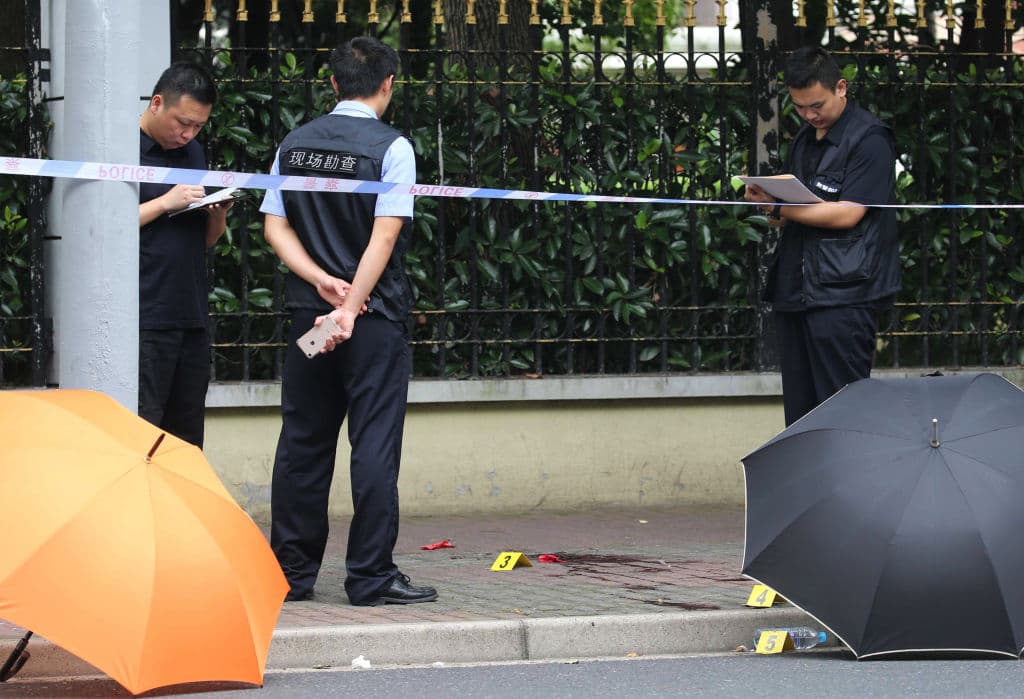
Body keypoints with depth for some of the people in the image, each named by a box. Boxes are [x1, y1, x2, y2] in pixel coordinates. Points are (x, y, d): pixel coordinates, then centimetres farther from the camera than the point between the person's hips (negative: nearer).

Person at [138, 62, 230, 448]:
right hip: (144, 323, -7)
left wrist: (218, 214, 1)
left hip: (192, 316, 7)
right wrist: (165, 203, -15)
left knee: (187, 433, 8)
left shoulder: (193, 153, 18)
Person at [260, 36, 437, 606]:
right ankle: (371, 575, -3)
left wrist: (321, 281, -5)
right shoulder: (391, 148, -8)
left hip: (308, 308, 5)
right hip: (375, 316, -5)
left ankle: (292, 572, 12)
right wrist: (350, 305, -16)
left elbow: (276, 227, 4)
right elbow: (384, 236, -15)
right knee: (375, 443, -2)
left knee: (303, 441, 9)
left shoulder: (294, 145, 8)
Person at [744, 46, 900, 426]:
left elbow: (846, 214, -15)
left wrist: (779, 207, -13)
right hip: (795, 291, 8)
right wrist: (771, 205, -2)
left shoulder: (868, 139, -7)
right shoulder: (804, 141, 19)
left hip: (842, 293, -8)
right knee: (799, 409, 8)